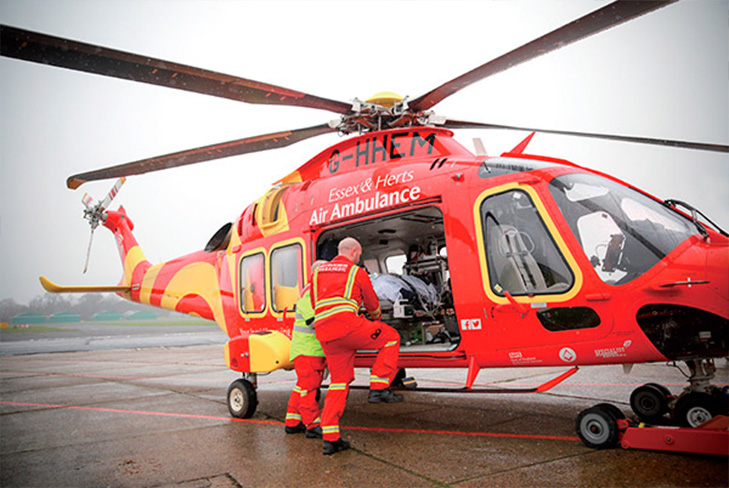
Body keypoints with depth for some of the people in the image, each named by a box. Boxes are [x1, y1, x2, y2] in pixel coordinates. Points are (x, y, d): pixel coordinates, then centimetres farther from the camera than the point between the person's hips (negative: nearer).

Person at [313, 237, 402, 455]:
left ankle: (330, 438, 10)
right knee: (391, 337, 10)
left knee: (339, 380, 13)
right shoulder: (357, 272, 10)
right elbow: (373, 304, 20)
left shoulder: (319, 272, 25)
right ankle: (379, 387, 1)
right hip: (346, 323, -6)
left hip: (324, 333, 6)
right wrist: (376, 317, 42)